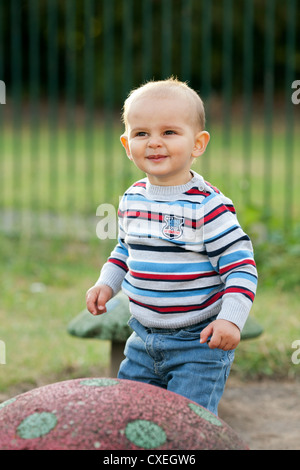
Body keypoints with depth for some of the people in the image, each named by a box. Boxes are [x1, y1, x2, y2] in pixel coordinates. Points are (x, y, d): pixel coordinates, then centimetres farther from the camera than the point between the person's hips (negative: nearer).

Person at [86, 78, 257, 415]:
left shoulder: (208, 207, -18)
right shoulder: (132, 200, 3)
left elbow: (240, 264, -17)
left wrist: (230, 319, -26)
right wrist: (106, 284, 8)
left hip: (199, 340, -7)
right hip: (144, 337, 7)